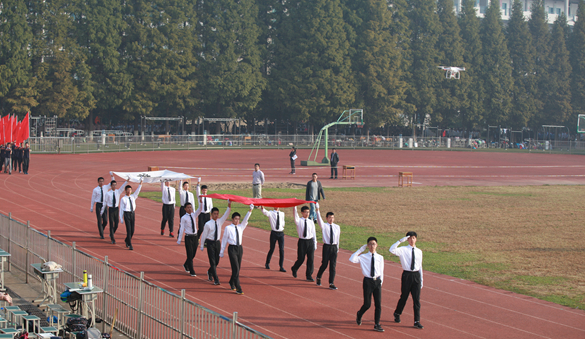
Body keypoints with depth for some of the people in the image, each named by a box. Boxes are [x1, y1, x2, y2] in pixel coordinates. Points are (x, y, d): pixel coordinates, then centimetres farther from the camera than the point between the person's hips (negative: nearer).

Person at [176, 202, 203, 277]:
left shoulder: (194, 215, 6)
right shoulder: (184, 218, -7)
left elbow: (199, 210, -8)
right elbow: (181, 229, -8)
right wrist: (179, 240, -7)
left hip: (195, 236, 5)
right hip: (188, 237, -5)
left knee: (193, 254, 14)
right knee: (190, 255, -2)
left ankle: (186, 265, 40)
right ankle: (192, 272, 5)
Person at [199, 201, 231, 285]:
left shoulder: (220, 222, 2)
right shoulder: (208, 224, -10)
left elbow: (226, 215, -8)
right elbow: (204, 235, -4)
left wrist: (229, 206, -23)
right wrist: (202, 245, 1)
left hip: (217, 242, 5)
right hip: (210, 242, -5)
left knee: (217, 261, 11)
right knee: (212, 261, -6)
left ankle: (210, 272, 40)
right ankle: (216, 280, -6)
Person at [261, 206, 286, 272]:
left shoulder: (282, 214, 9)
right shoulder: (270, 213, -4)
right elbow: (265, 212, -26)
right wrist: (262, 208, -45)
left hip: (281, 233, 3)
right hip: (274, 233, -3)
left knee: (282, 250, -3)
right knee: (272, 249, 7)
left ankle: (281, 266, 4)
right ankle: (267, 264, 30)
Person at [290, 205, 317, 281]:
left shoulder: (311, 222, 5)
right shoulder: (299, 221, -3)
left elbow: (313, 233, 9)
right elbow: (295, 213, -22)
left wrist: (315, 245, 8)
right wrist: (295, 206, -38)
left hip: (310, 241, 3)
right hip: (302, 241, -3)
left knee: (311, 259, 0)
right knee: (301, 259, 3)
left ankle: (309, 275, 9)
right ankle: (294, 269, 34)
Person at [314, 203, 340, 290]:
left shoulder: (337, 227, 7)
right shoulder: (324, 226, -4)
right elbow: (319, 220, -21)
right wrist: (317, 210, -36)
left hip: (334, 247, 3)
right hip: (326, 247, -3)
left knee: (333, 265, 0)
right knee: (324, 264, 3)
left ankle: (331, 283, 3)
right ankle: (318, 278, 31)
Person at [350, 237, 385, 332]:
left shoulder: (380, 258, 6)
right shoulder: (363, 257, -1)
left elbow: (381, 271, 11)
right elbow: (352, 259, -16)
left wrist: (381, 282, 3)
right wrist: (360, 250, -11)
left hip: (377, 281, 2)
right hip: (368, 281, -2)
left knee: (378, 304, 0)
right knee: (367, 304, 0)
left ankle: (377, 325, 8)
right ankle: (359, 315, 33)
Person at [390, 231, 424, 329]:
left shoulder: (419, 251, 9)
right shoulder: (403, 250, -4)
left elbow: (420, 266, 15)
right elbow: (392, 250, -23)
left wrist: (421, 280, 15)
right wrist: (400, 241, -24)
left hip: (416, 275, 3)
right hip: (407, 275, -3)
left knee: (417, 299, 0)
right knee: (404, 297, 9)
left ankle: (417, 321, 3)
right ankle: (397, 314, 35)